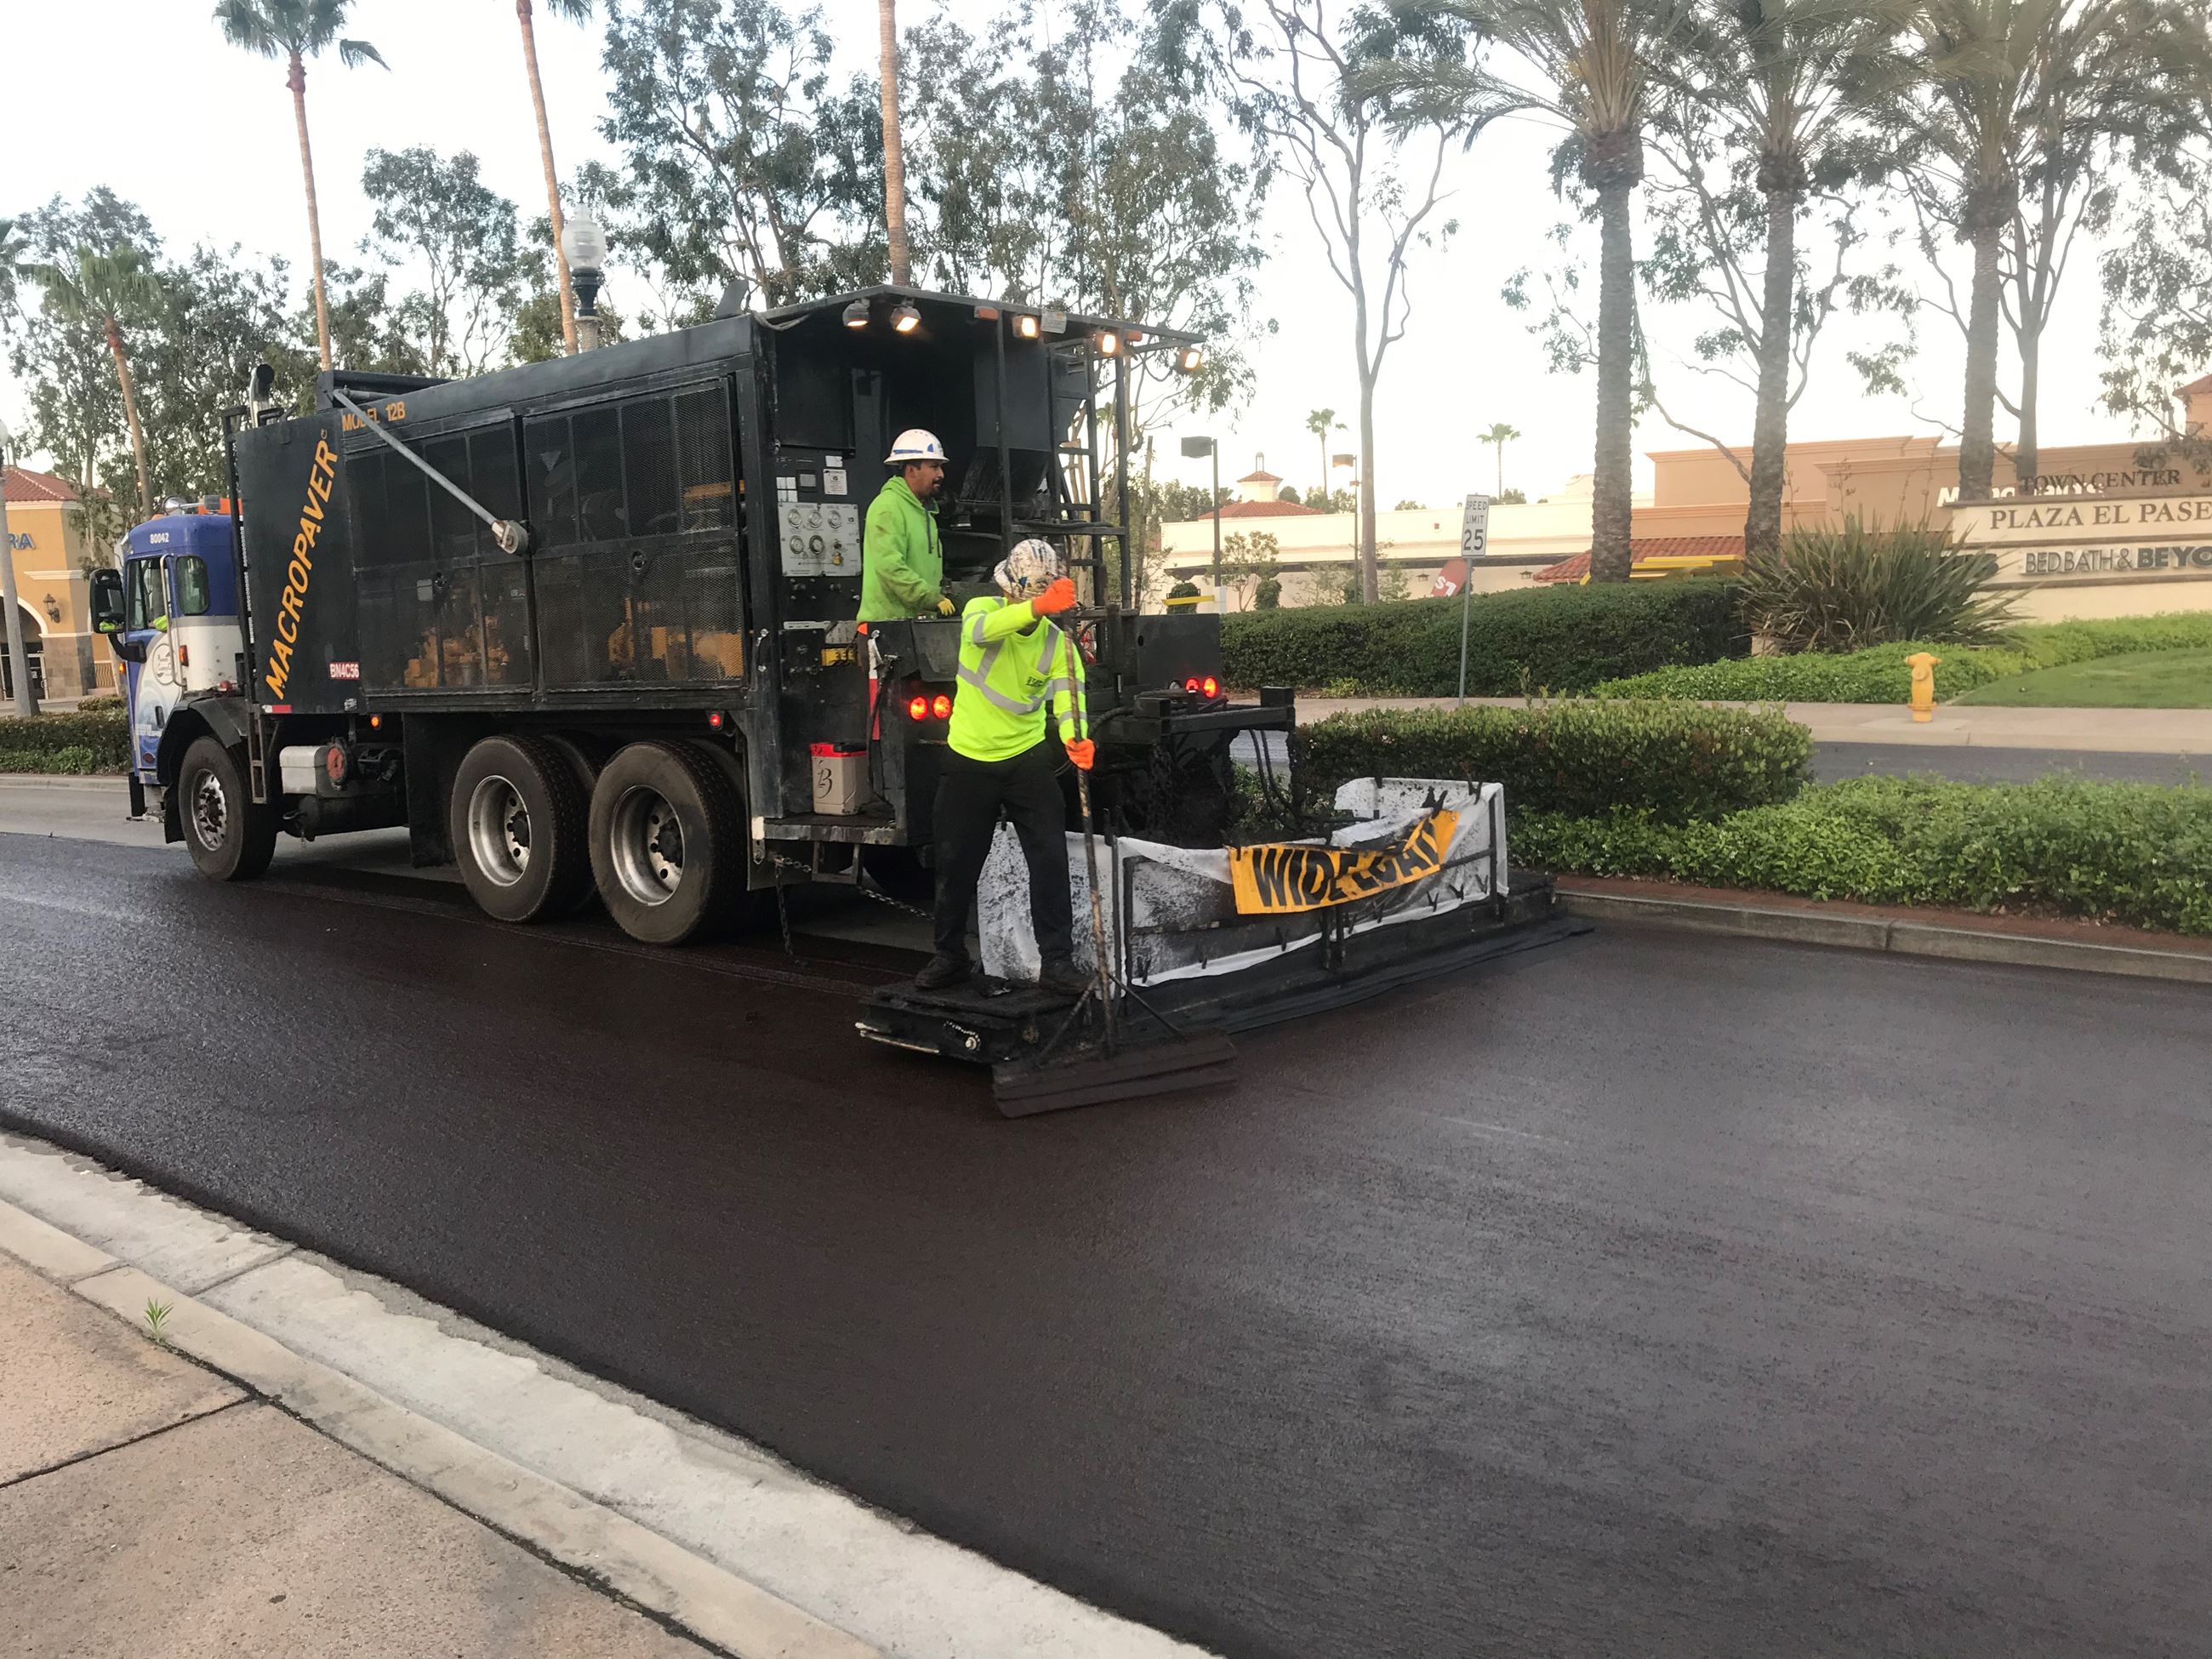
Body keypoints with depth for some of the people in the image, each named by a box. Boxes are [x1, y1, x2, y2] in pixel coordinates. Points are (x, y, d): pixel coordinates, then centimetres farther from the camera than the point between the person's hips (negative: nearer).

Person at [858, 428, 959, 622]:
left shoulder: (922, 510, 23)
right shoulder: (888, 506, -9)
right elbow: (890, 566, -21)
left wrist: (939, 597, 11)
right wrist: (933, 600, -23)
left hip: (918, 620, 9)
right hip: (888, 620, -9)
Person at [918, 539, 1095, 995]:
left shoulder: (1058, 643, -5)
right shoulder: (983, 610, -9)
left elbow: (1067, 701, -18)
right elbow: (981, 630, -35)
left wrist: (1076, 738, -42)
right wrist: (1034, 607, -53)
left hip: (1027, 760, 1)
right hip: (969, 760, -1)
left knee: (1051, 859, -6)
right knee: (956, 864, 8)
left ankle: (1057, 961, 3)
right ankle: (950, 956, 25)